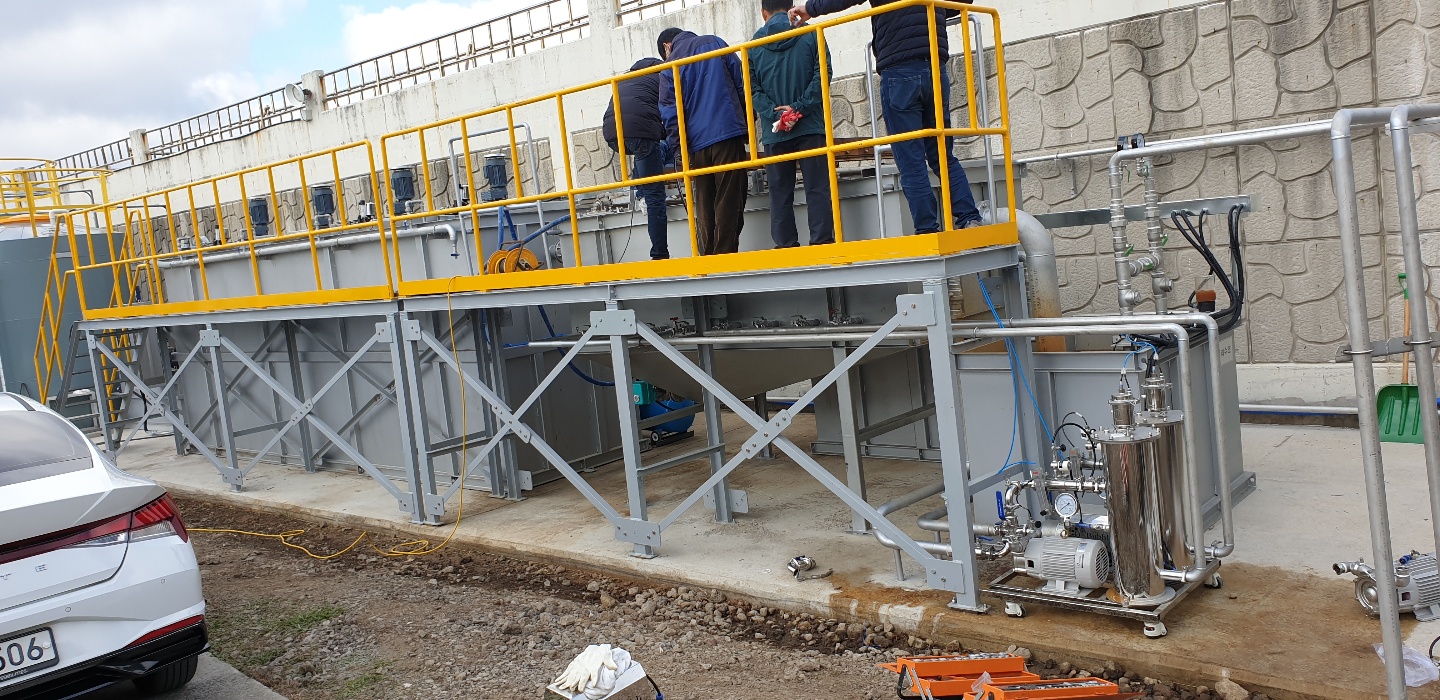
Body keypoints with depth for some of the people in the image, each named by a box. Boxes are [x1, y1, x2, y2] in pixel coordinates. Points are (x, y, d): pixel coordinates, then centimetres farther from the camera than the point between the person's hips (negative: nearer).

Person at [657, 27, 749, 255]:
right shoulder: (716, 43, 11)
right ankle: (725, 254, -6)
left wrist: (678, 150, 1)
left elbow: (671, 112, 2)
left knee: (704, 206, 9)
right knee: (729, 202, 0)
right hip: (729, 133, -1)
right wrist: (748, 125, 9)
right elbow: (741, 83, 5)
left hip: (698, 142, 1)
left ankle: (708, 257, 8)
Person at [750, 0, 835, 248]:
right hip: (810, 127, -1)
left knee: (780, 194, 6)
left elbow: (752, 88, -1)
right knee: (817, 189, 0)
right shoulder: (811, 34, 2)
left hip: (774, 133, 2)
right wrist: (799, 108, -9)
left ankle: (786, 247, 4)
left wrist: (774, 114, -8)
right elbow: (822, 74, -8)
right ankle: (822, 244, -7)